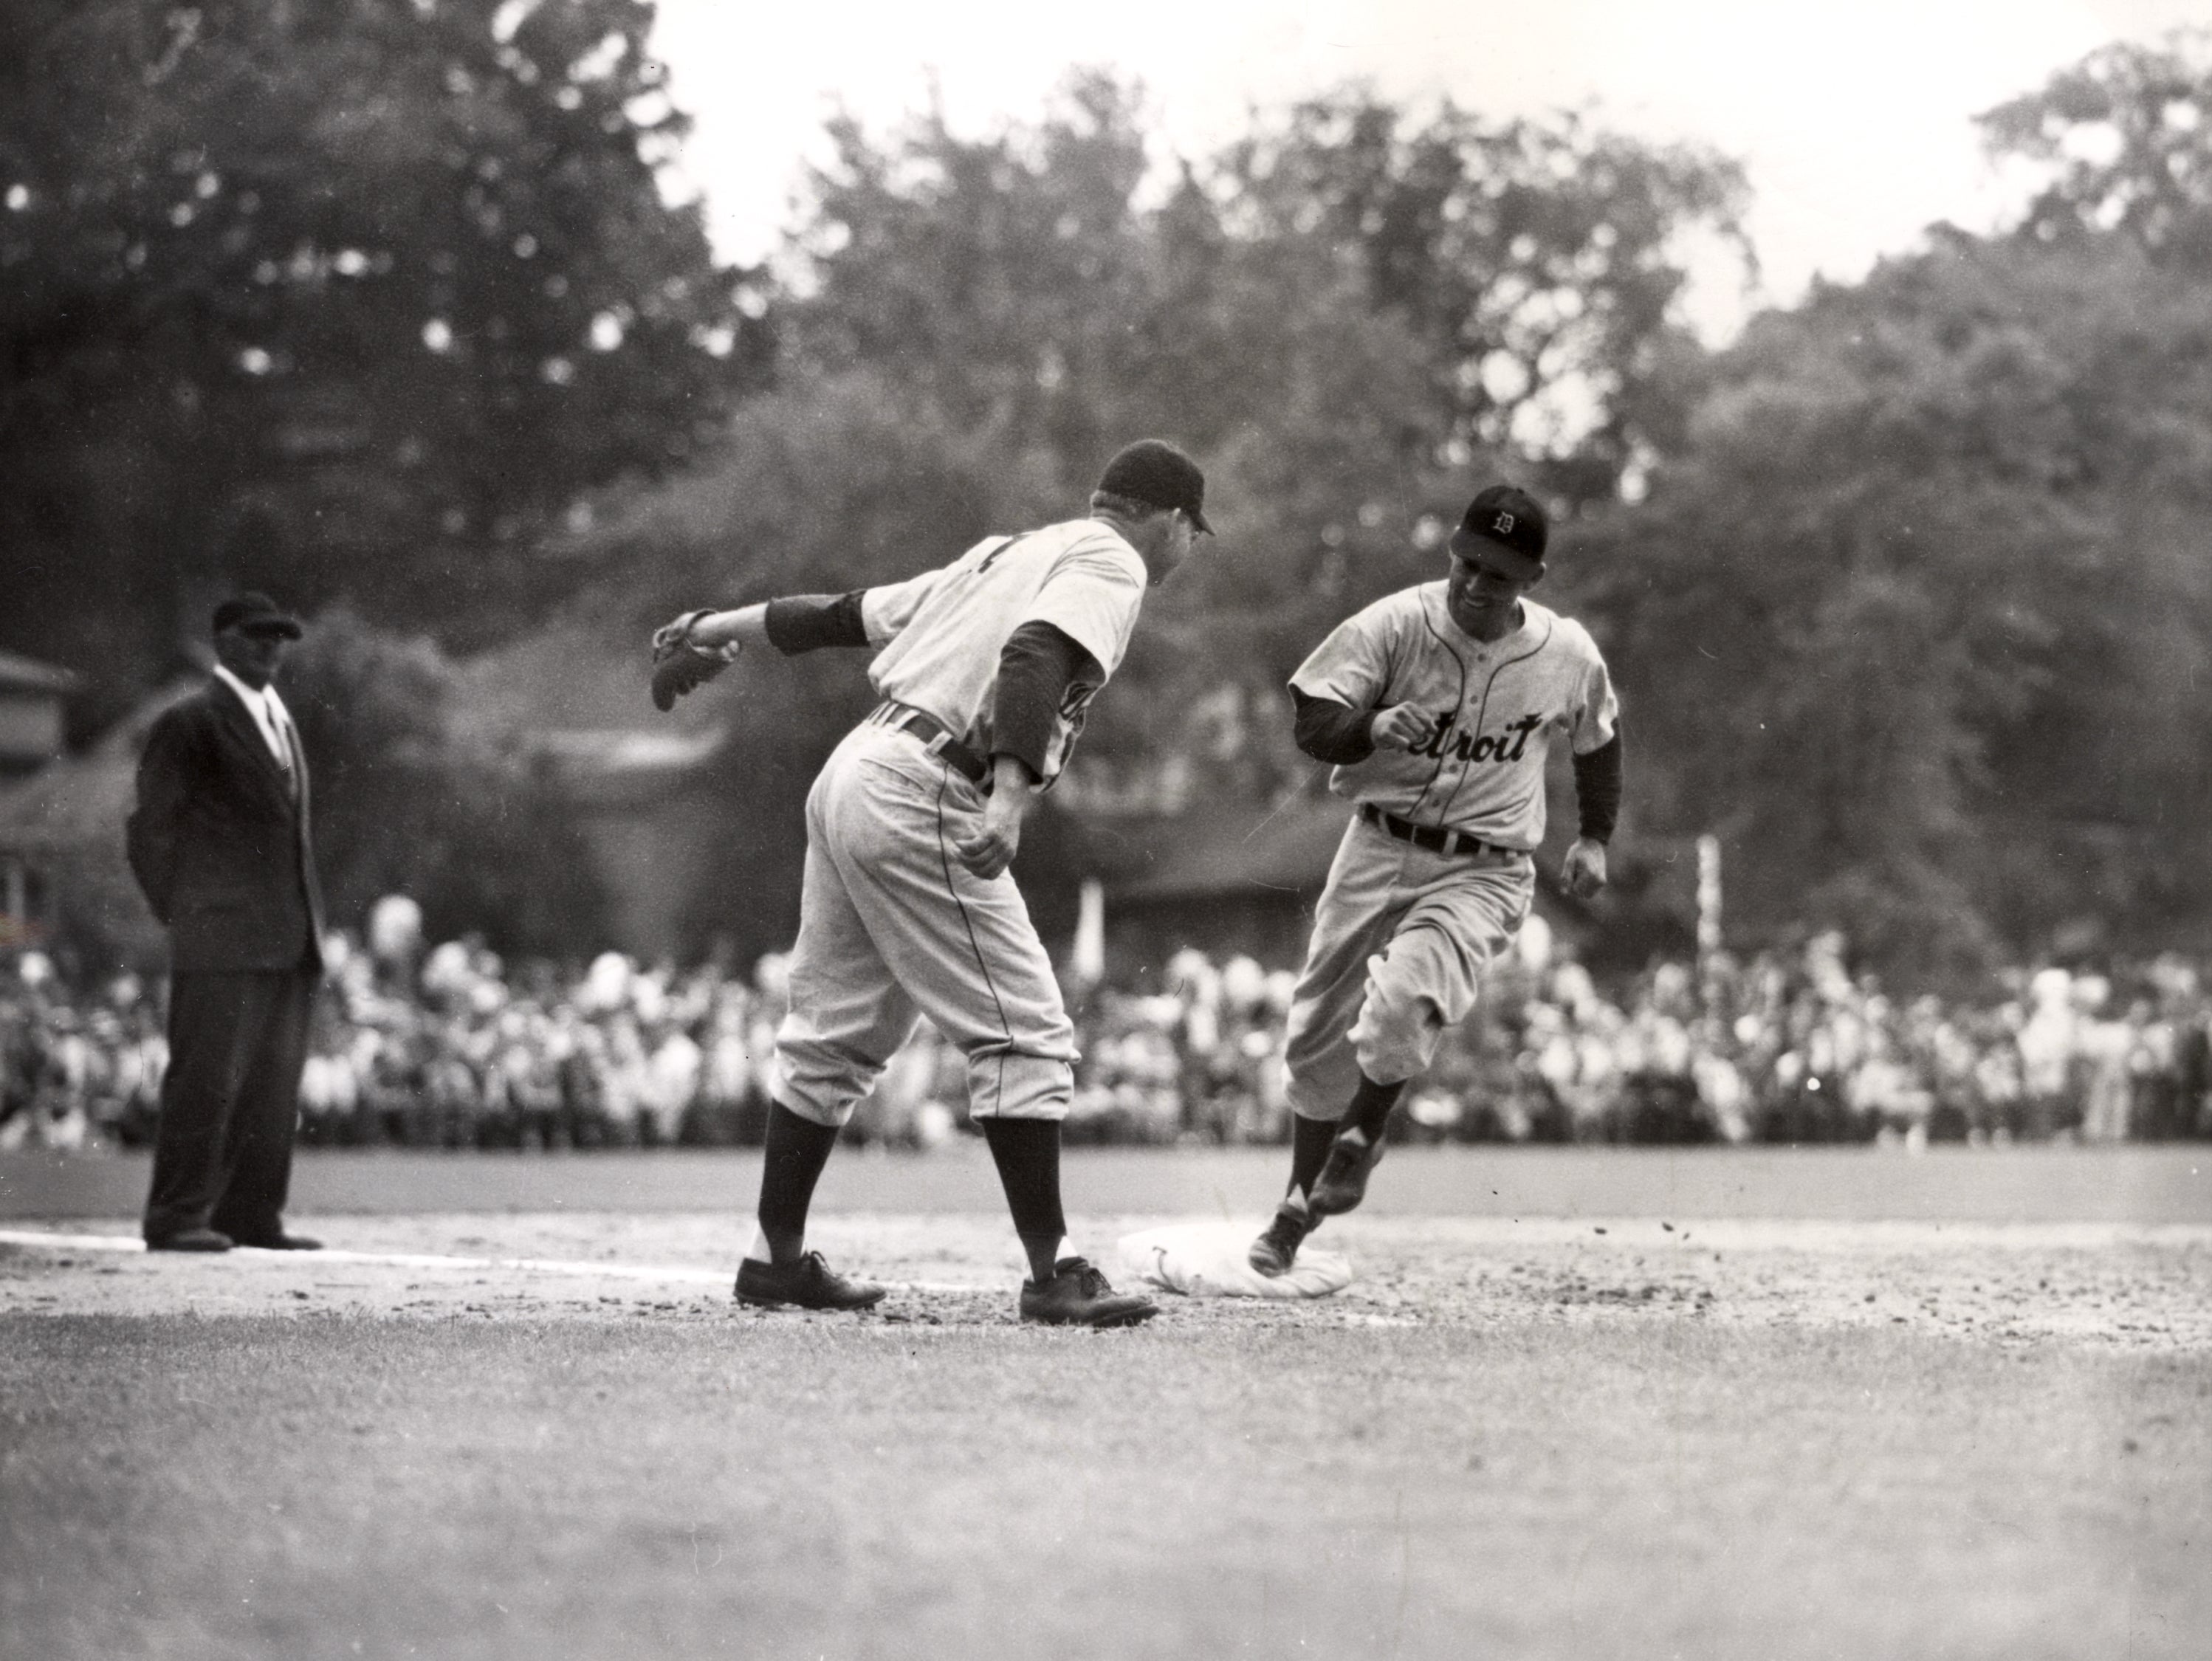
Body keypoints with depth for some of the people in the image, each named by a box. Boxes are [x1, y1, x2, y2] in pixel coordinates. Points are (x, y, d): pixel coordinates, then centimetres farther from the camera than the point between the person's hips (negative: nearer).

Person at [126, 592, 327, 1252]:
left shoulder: (281, 722, 20)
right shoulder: (191, 723, -4)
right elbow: (150, 829, -4)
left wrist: (309, 923, 17)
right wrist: (182, 915, -6)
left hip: (287, 943, 8)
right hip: (222, 943, -8)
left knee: (274, 1083, 6)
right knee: (209, 1077, -9)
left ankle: (252, 1214, 11)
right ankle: (178, 1216, -7)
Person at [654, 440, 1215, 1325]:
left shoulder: (1010, 550, 23)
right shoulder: (1109, 564, -2)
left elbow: (856, 611, 25)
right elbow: (1035, 655, -21)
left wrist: (726, 626, 33)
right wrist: (1011, 796, -32)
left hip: (850, 771, 9)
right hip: (920, 796, -9)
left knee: (834, 1033, 16)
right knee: (1023, 1034, -6)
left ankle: (776, 1258, 22)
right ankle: (1052, 1275, -8)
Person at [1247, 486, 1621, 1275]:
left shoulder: (1569, 657, -6)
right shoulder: (1392, 626, -12)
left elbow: (1599, 738, 15)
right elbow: (1312, 723, -14)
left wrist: (1595, 839, 11)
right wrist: (1376, 726, -34)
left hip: (1482, 872, -2)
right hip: (1379, 848, 2)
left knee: (1401, 1003, -28)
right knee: (1319, 1032, 7)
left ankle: (1359, 1141, -1)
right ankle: (1297, 1210, 27)